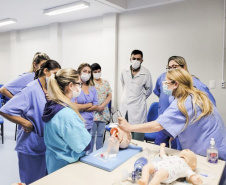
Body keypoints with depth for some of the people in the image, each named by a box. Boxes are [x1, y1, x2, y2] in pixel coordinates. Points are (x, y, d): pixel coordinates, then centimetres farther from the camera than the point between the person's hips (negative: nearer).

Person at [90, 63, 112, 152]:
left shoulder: (106, 82, 11)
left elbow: (109, 96, 7)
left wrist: (102, 106, -7)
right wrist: (96, 107, -14)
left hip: (103, 112, 4)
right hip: (92, 112, -4)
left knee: (100, 134, 12)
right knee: (92, 134, 1)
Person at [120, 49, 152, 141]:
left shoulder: (146, 73, -8)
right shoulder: (124, 72, 3)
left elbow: (148, 90, 6)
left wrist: (141, 98, 8)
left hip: (138, 108, -4)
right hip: (125, 107, 4)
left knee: (137, 140, -3)